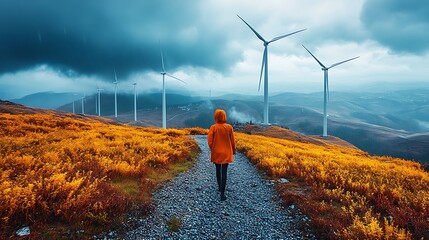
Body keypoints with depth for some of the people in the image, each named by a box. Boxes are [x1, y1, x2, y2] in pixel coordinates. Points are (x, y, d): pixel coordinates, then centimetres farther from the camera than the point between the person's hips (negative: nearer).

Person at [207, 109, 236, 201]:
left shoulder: (213, 127, -11)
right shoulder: (229, 127, -9)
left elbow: (210, 141, -9)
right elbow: (232, 141, -2)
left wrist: (212, 150, 9)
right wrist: (234, 150, 13)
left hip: (216, 153, 1)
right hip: (226, 153, -1)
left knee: (218, 170, 20)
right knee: (224, 173, 1)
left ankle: (220, 187, 36)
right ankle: (222, 193, -3)